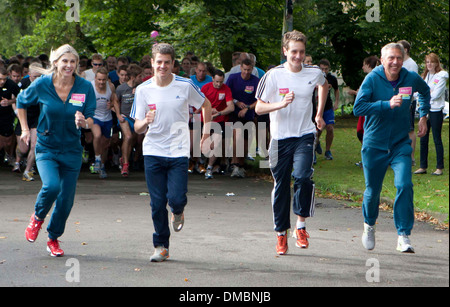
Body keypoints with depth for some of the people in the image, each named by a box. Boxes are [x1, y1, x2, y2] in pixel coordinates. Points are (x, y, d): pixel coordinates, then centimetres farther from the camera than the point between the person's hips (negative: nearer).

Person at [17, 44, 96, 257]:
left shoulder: (85, 87, -8)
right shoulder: (42, 85, -8)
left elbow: (91, 120, -4)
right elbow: (21, 102, 11)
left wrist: (83, 122, -27)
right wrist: (25, 129, 8)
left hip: (72, 150, 2)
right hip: (46, 148, -2)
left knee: (66, 200, 4)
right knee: (51, 186, -26)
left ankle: (53, 239, 28)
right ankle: (38, 217, 6)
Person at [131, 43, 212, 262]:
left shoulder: (185, 86, -3)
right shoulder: (143, 90, 0)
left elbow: (206, 105, 16)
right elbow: (137, 128, 2)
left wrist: (207, 129, 7)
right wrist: (146, 122, -20)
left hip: (178, 152, -1)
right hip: (153, 152, 1)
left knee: (176, 198, -13)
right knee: (157, 203, 0)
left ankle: (178, 213, 24)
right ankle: (161, 246, 15)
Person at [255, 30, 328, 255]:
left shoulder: (314, 74, 1)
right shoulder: (274, 75, -6)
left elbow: (323, 85, 27)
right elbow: (259, 108, -6)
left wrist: (319, 114, 21)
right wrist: (280, 104, -23)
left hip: (305, 135, 0)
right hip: (281, 137, 0)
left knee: (303, 177, -22)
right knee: (281, 185, 5)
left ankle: (301, 224, -4)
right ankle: (281, 233, 19)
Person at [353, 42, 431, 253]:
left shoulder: (411, 79, -3)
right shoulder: (372, 79, -12)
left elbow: (425, 92, 22)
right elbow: (358, 108, -24)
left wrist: (423, 116, 13)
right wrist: (388, 104, -32)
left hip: (401, 144, 1)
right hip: (375, 145, -1)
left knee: (404, 185, -17)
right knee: (373, 190, 9)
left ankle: (403, 236, -11)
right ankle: (369, 226, 38)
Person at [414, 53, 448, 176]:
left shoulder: (442, 76, -7)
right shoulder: (425, 76, 14)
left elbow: (436, 94, -14)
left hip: (436, 111, -6)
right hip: (425, 109, 6)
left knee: (437, 139, -2)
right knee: (423, 139, 6)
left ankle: (440, 167, 5)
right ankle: (423, 167, 12)